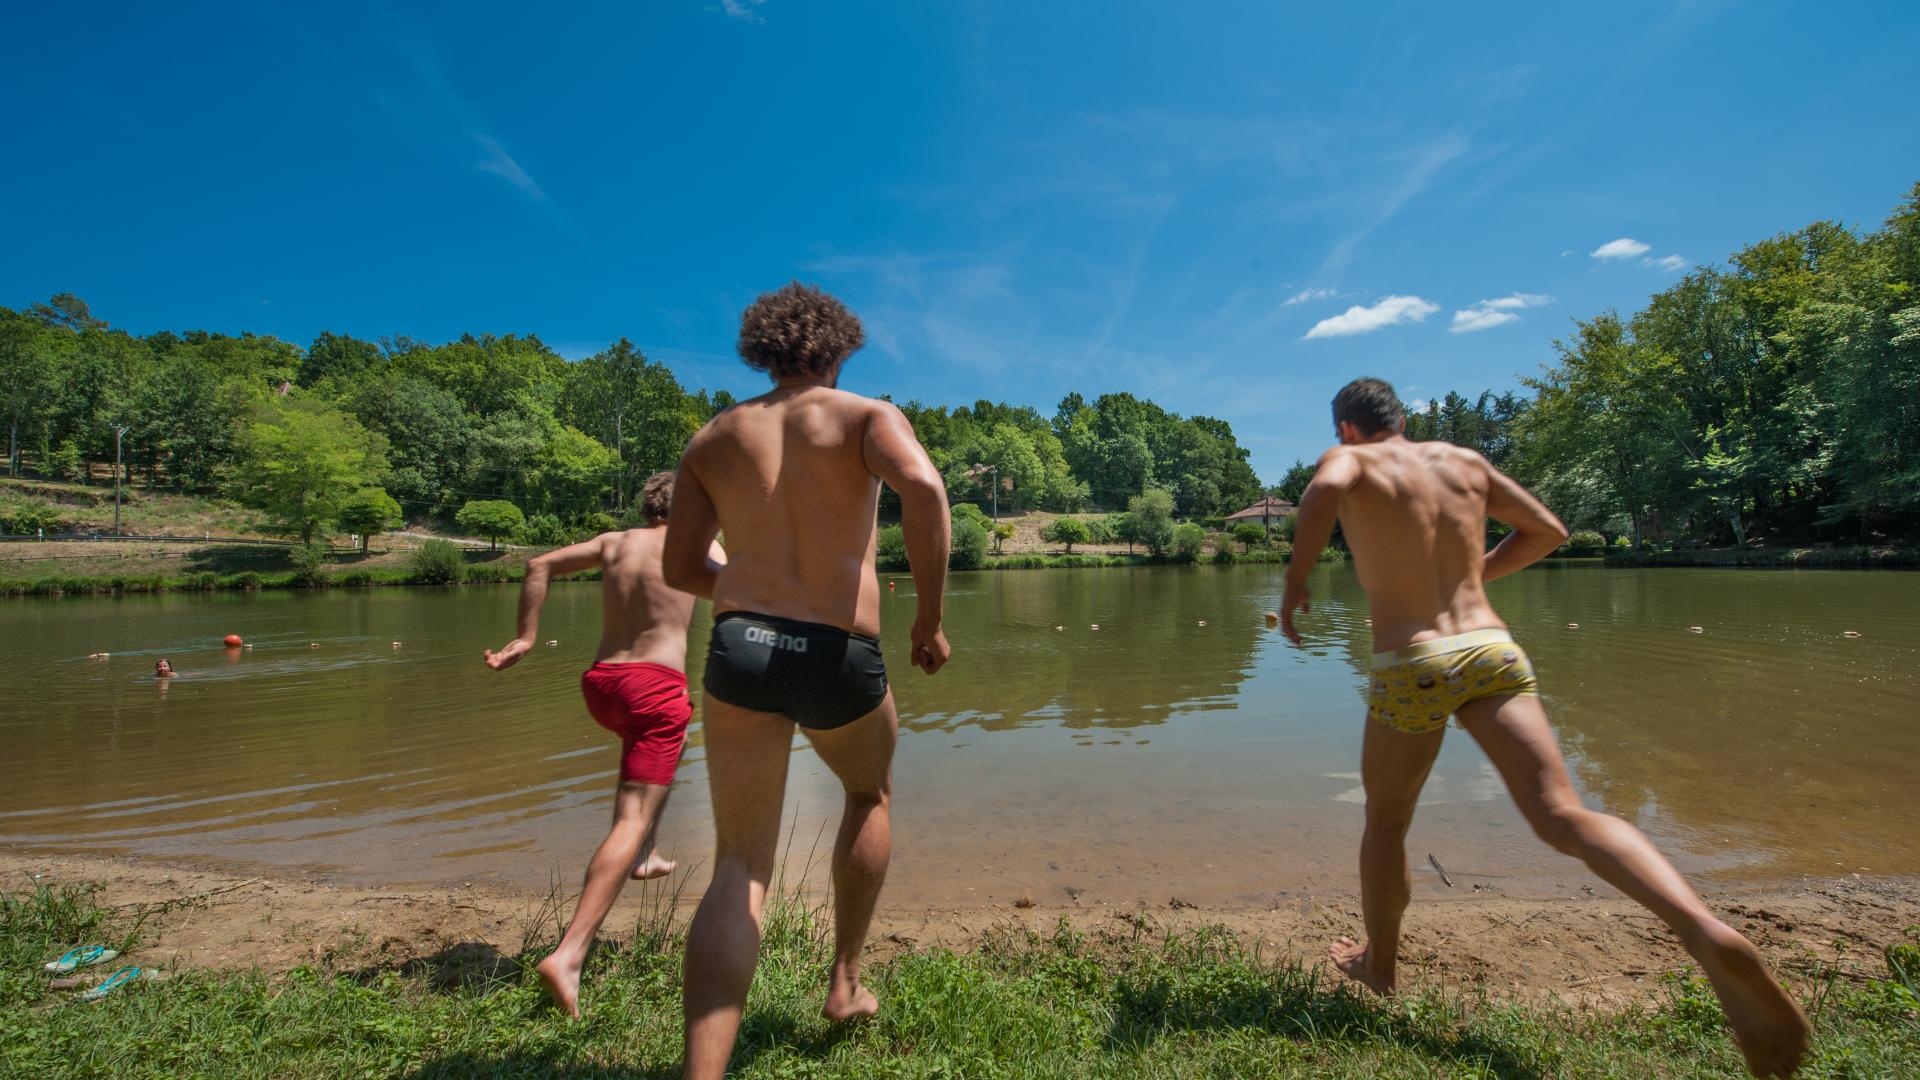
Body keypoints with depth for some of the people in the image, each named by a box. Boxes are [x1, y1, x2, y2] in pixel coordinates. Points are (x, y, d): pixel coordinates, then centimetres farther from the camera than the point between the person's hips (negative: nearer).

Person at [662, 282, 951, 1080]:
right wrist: (929, 616, -11)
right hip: (840, 659, -2)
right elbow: (923, 487, -19)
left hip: (741, 650, 2)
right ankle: (844, 982, 37)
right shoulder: (867, 415, 4)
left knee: (740, 868, 9)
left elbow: (680, 569, 17)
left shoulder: (713, 438, 15)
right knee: (869, 795, 29)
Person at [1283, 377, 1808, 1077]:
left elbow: (1324, 489, -23)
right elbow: (1546, 531, 23)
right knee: (1562, 814, -4)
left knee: (1385, 820, 14)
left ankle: (1377, 967, 29)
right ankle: (1709, 935, -28)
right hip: (1492, 648, 4)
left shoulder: (1348, 461, 2)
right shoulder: (1465, 460, 17)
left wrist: (1295, 585, -14)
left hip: (1410, 665, -4)